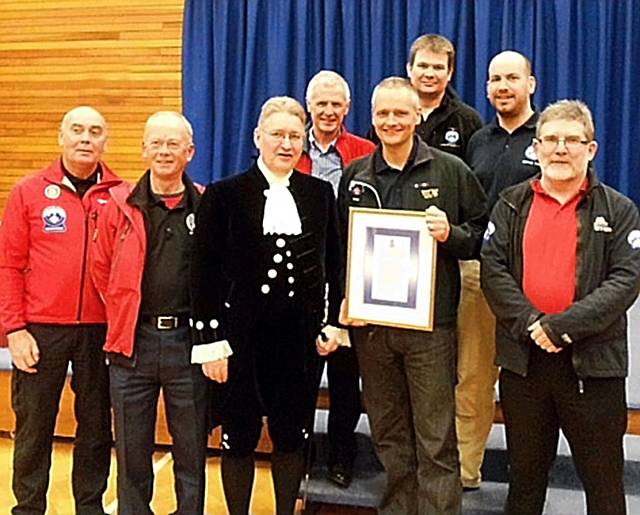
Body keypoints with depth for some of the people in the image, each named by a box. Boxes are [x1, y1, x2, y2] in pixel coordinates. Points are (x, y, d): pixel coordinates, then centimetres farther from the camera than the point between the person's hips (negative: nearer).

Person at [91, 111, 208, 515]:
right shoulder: (121, 205, 2)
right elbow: (101, 270, 11)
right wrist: (124, 317, 10)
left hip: (188, 341, -1)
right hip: (133, 342, 1)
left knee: (191, 451, 11)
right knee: (132, 452, 12)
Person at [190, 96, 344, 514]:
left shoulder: (320, 193, 6)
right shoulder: (225, 194, -3)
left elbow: (333, 263, 11)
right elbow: (205, 272, -5)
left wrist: (332, 323, 5)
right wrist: (211, 341, -9)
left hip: (301, 337, 3)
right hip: (242, 337, -2)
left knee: (293, 435, 12)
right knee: (240, 438, 8)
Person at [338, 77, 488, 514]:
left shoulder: (451, 171, 0)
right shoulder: (355, 175, 10)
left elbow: (482, 236, 2)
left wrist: (451, 233, -18)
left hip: (430, 325, -3)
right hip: (369, 323, 4)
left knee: (436, 438, 2)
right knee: (388, 434, 15)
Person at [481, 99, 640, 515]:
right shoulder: (512, 203, 7)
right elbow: (493, 269, -3)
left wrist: (562, 326, -18)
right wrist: (529, 323, -17)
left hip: (593, 362, -2)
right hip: (522, 359, 2)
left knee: (604, 482, 9)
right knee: (524, 474, 17)